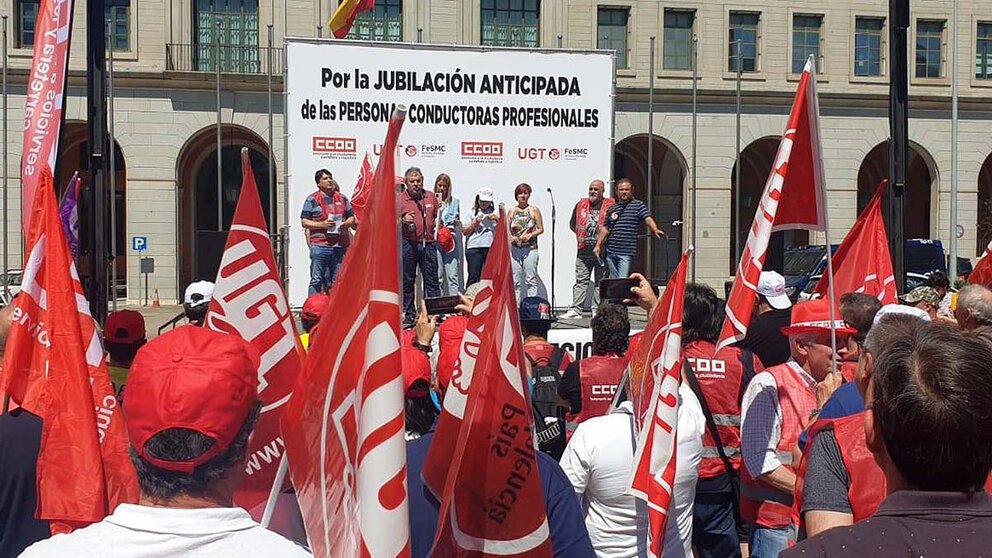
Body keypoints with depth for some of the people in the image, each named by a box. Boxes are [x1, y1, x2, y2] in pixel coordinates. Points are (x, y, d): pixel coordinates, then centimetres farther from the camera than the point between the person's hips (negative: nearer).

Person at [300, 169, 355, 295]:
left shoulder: (342, 198, 16)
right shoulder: (312, 199, 4)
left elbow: (351, 217, 20)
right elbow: (304, 222, 0)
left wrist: (346, 223, -3)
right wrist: (322, 224, -14)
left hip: (340, 245, 4)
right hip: (320, 245, -4)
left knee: (337, 280, 7)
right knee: (317, 280, -4)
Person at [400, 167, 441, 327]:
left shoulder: (431, 197, 12)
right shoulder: (399, 199, 3)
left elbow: (438, 217, 22)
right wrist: (402, 220, -16)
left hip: (428, 243, 2)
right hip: (408, 244, -2)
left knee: (432, 280, 1)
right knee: (407, 281, 4)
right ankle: (408, 315, 11)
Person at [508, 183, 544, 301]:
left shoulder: (534, 210, 4)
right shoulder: (512, 211, 12)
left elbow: (540, 229, 3)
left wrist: (530, 235, -13)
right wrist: (510, 237, -6)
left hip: (530, 248, -3)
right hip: (514, 248, 3)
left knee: (530, 280, -6)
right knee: (516, 281, 4)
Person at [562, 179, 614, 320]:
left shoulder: (610, 205, 0)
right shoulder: (581, 205, 12)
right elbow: (572, 223, 24)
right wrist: (580, 234, 13)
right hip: (583, 251, 3)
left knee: (600, 281, 5)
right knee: (581, 281, 2)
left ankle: (597, 310, 11)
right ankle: (576, 309, 2)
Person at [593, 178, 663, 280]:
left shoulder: (638, 205, 2)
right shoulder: (611, 209, 15)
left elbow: (648, 219, -11)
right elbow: (605, 229, 19)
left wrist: (655, 230, -31)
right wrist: (598, 245, 15)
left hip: (627, 253, -5)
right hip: (611, 252, 5)